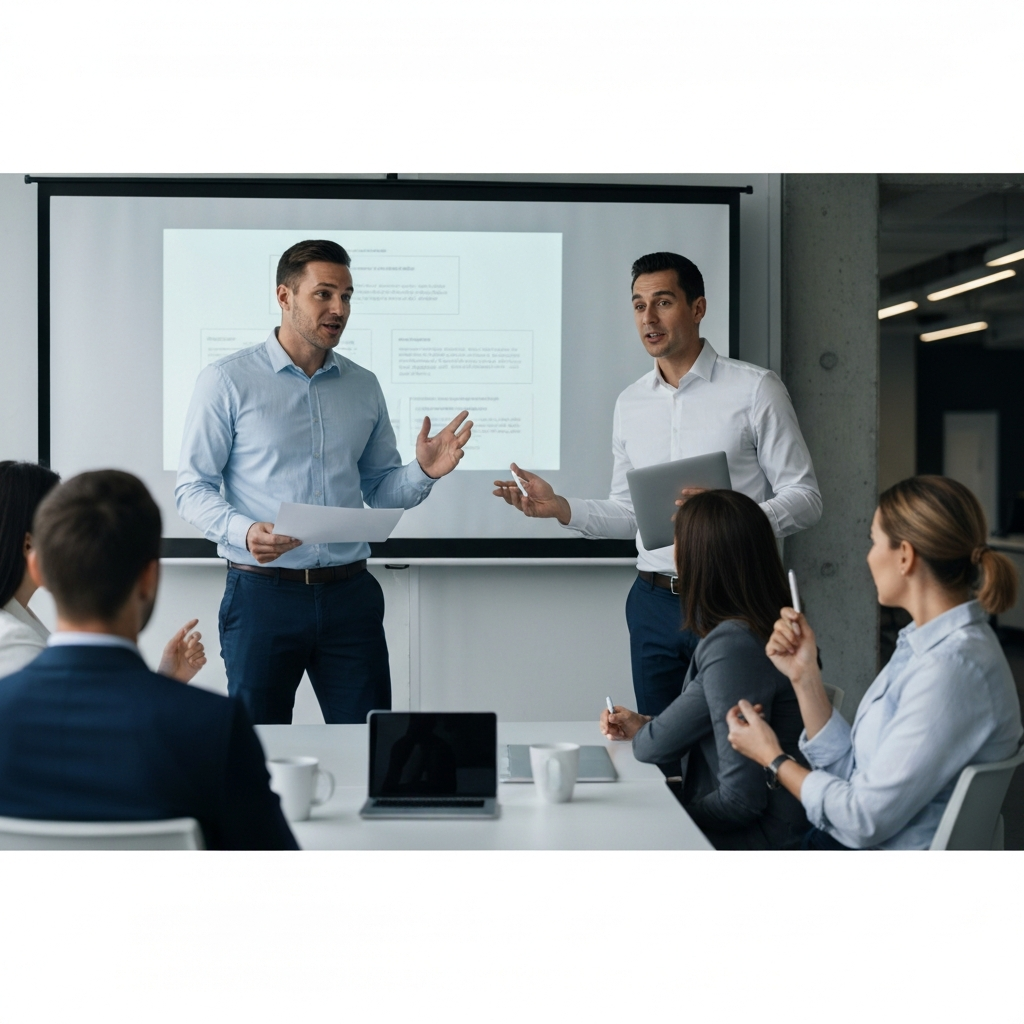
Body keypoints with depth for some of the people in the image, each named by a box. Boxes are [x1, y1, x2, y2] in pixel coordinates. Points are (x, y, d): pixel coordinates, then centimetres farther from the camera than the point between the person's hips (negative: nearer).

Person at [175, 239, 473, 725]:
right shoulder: (227, 381, -2)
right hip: (263, 592, -3)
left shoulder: (363, 387, 11)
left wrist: (423, 471, -7)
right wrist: (244, 532, -21)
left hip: (349, 594, 3)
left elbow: (379, 490, 14)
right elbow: (191, 488, -3)